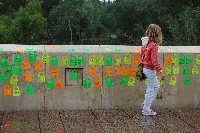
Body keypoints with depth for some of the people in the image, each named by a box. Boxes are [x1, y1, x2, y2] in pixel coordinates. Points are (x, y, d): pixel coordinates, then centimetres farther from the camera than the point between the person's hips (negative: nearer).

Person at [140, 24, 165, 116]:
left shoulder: (147, 44, 5)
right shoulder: (154, 45, -21)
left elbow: (142, 55, 15)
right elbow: (154, 60, -26)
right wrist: (160, 71, -26)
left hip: (146, 68, 9)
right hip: (150, 70, -9)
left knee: (156, 87, 21)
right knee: (151, 90, 3)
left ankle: (145, 106, 25)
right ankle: (146, 110, 12)